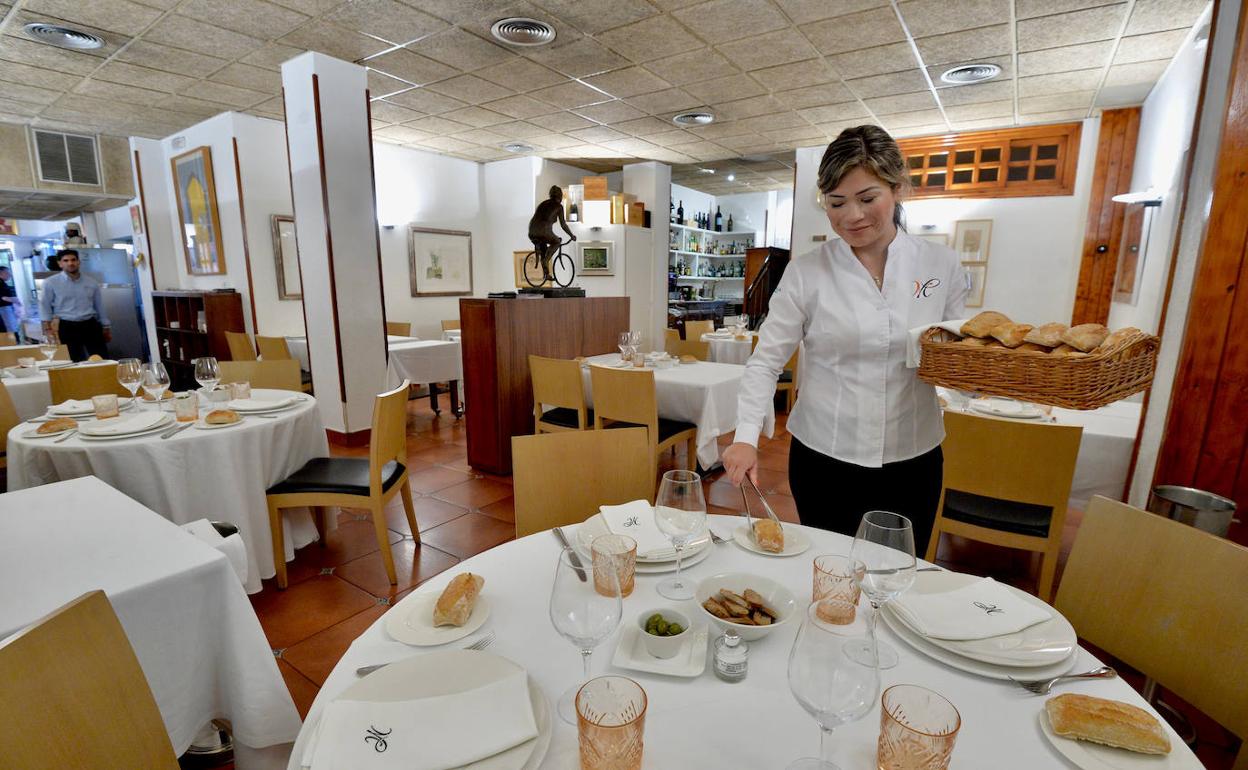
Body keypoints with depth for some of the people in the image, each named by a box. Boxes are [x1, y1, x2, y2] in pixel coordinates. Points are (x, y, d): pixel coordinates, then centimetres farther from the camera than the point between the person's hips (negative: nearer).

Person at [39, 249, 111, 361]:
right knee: (73, 361, 2)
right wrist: (47, 329, -9)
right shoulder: (50, 283, 0)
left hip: (91, 325, 2)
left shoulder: (91, 282, 8)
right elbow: (45, 307, 1)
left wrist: (106, 328, 15)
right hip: (67, 327, -2)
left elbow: (99, 306, 14)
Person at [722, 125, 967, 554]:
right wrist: (746, 437, -18)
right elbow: (766, 361, -7)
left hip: (912, 463, 2)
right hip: (823, 461, -1)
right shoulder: (806, 273, -7)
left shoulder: (941, 266, 0)